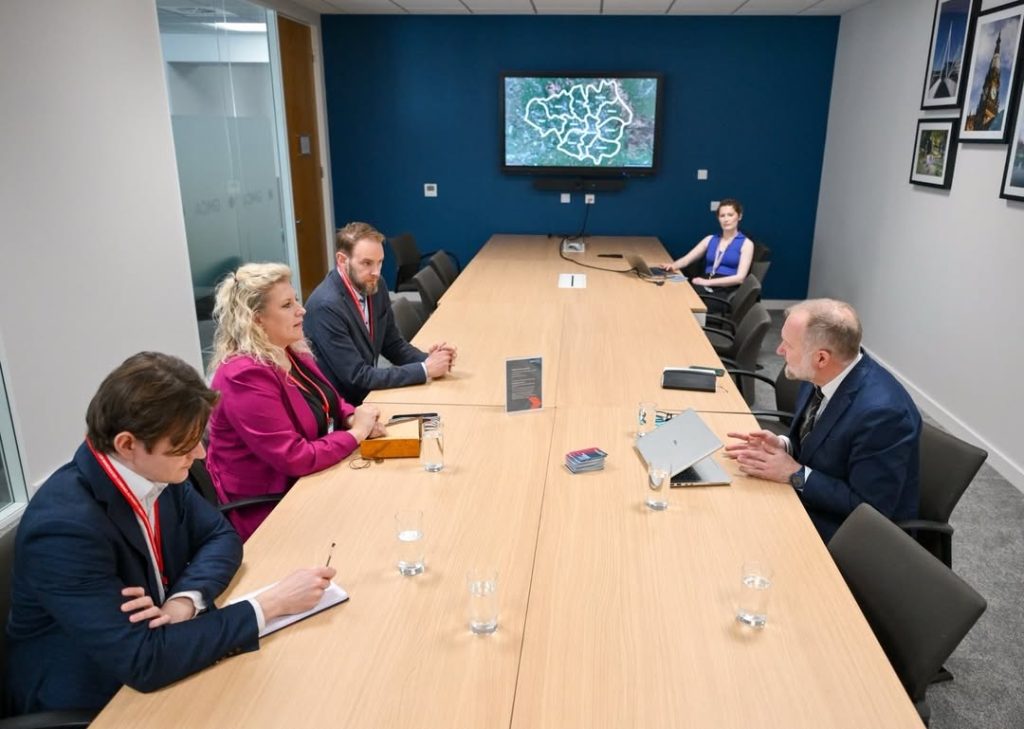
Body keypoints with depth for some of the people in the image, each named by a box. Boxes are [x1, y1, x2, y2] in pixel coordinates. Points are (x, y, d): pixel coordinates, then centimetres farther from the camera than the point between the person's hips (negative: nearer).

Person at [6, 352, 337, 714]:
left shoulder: (156, 471, -11)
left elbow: (220, 536, 0)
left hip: (150, 650, 6)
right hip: (86, 702, -6)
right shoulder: (64, 528, -30)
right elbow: (142, 660, -30)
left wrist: (185, 600, -19)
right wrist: (270, 604, -27)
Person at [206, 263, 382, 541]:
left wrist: (353, 417, -6)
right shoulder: (245, 376, -25)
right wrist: (357, 433, -16)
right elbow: (295, 459, -26)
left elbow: (329, 403, 15)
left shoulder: (289, 351, 2)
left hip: (304, 484, 8)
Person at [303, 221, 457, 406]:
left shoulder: (375, 288, -2)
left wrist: (428, 358, -12)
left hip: (367, 394, 7)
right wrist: (425, 370, -23)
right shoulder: (326, 306, -25)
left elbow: (393, 345, 8)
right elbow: (358, 376, -25)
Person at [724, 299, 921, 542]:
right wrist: (783, 445, -9)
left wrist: (795, 474, -23)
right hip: (811, 498, 7)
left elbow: (870, 508, -23)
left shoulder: (881, 412, -30)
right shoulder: (823, 376, -7)